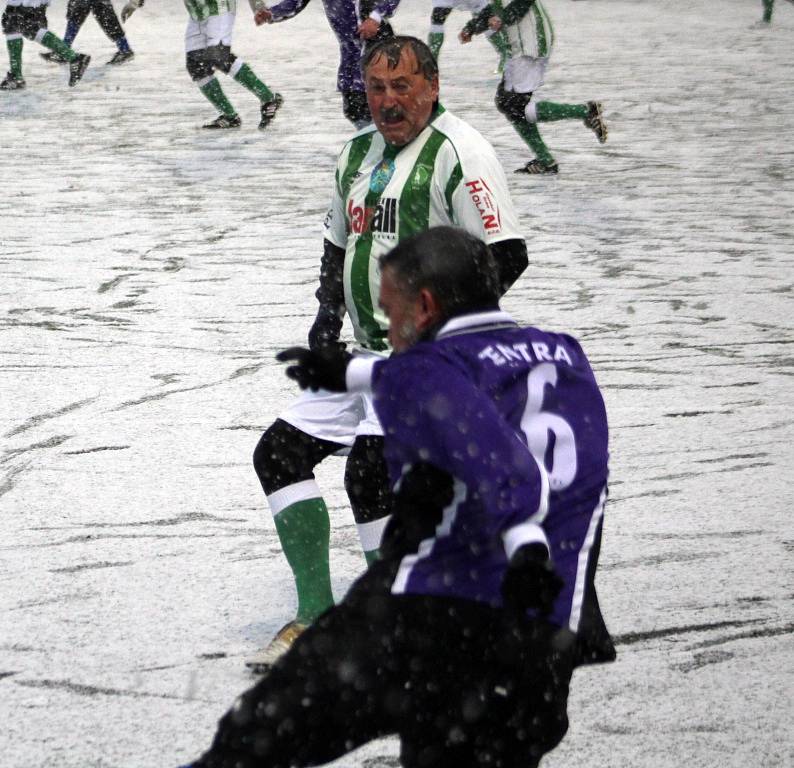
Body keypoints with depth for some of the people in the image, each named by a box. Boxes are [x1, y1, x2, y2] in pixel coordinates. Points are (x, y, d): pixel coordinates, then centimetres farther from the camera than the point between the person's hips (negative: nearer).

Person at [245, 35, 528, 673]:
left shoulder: (456, 149, -13)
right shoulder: (359, 151, 13)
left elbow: (507, 255, -19)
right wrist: (329, 310, 11)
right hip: (373, 354, 9)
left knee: (370, 468, -25)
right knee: (279, 451, 6)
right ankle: (317, 618, 11)